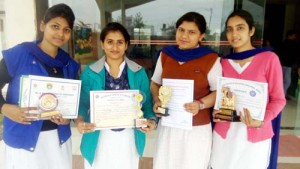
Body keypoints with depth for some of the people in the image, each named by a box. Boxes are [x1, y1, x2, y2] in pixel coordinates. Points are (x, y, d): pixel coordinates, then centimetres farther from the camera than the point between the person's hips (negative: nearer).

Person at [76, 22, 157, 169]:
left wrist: (151, 120, -18)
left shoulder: (138, 72, -1)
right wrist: (80, 120, -23)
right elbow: (83, 103, -4)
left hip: (129, 138, 1)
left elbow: (147, 103, 0)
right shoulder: (89, 72, -3)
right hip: (99, 138, -1)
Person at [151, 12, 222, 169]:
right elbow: (155, 83, 11)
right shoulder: (165, 54, 3)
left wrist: (200, 104, -21)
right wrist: (157, 100, -7)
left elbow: (218, 92, -4)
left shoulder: (211, 59, -9)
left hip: (197, 128, -3)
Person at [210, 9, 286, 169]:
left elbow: (278, 99, -3)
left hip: (256, 135, -2)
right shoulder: (224, 62, 4)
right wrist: (217, 112, -7)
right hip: (224, 133, 3)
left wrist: (262, 121, -18)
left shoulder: (269, 58, -6)